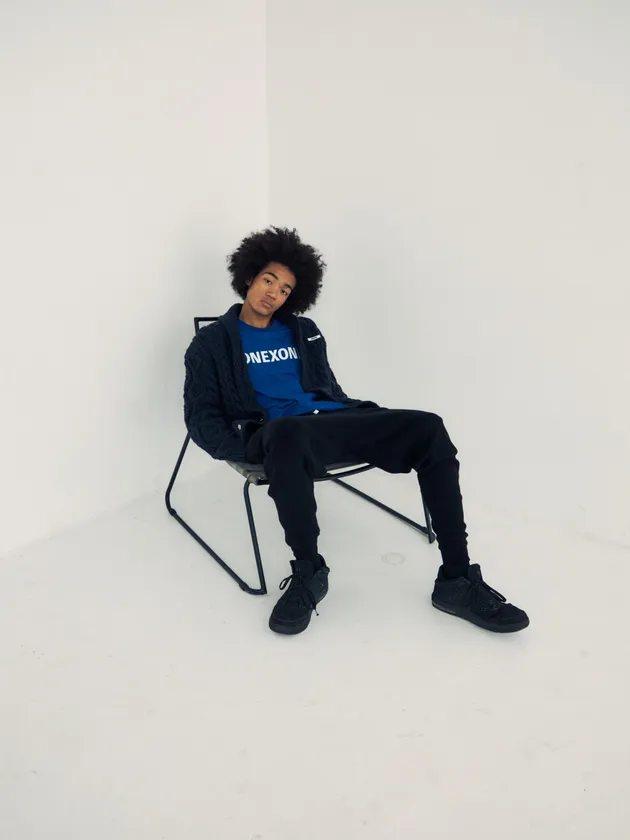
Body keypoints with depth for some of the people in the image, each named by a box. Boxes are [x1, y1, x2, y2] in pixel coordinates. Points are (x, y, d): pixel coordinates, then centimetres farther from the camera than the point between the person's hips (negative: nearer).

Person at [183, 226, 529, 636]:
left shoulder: (304, 331, 25)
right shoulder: (213, 343, 13)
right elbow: (201, 418, 5)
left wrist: (364, 427, 4)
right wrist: (249, 451, -14)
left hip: (330, 420, 5)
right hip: (281, 433, -4)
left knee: (428, 428, -20)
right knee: (288, 434, -44)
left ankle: (457, 580, -19)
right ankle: (308, 572, -23)